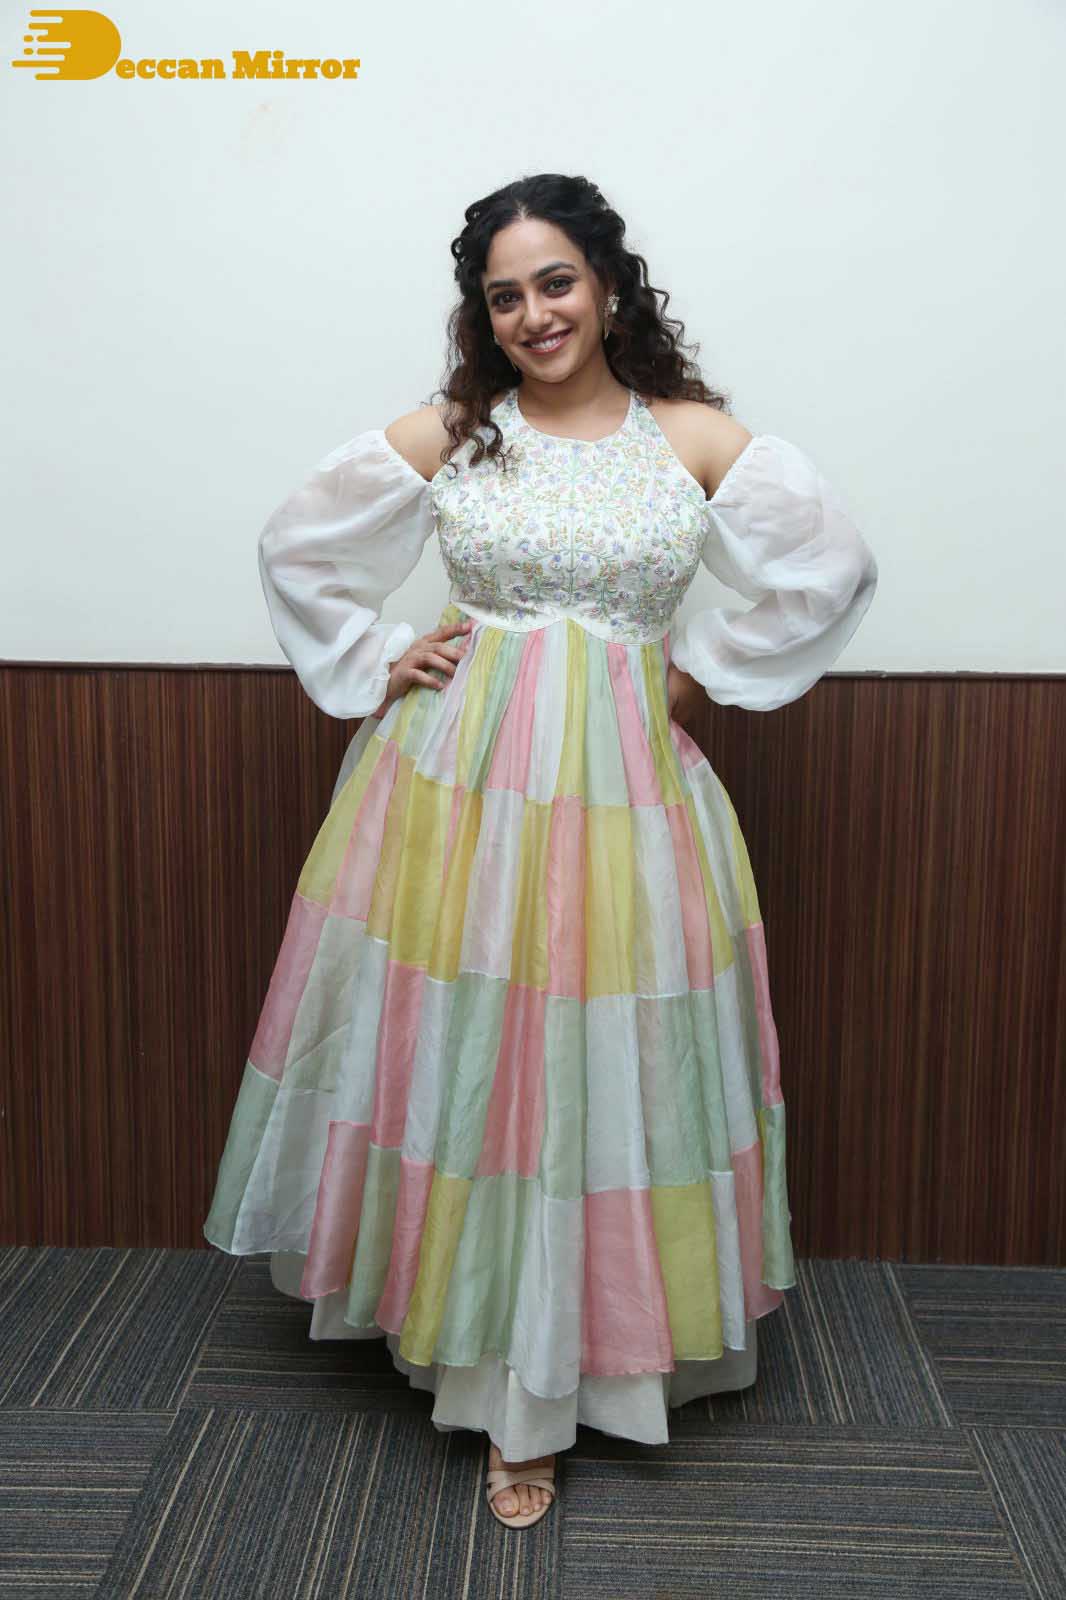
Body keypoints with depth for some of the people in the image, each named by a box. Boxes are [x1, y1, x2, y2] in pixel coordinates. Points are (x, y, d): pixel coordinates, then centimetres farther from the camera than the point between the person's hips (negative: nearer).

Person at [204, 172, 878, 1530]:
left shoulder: (698, 438, 3)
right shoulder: (442, 435, 4)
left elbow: (836, 566, 7)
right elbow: (294, 550, 13)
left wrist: (707, 668, 4)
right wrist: (375, 667, 4)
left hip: (626, 792, 0)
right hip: (459, 786, 1)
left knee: (607, 1073, 5)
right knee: (463, 1061, 4)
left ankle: (592, 1356, 26)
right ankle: (510, 1395, 25)